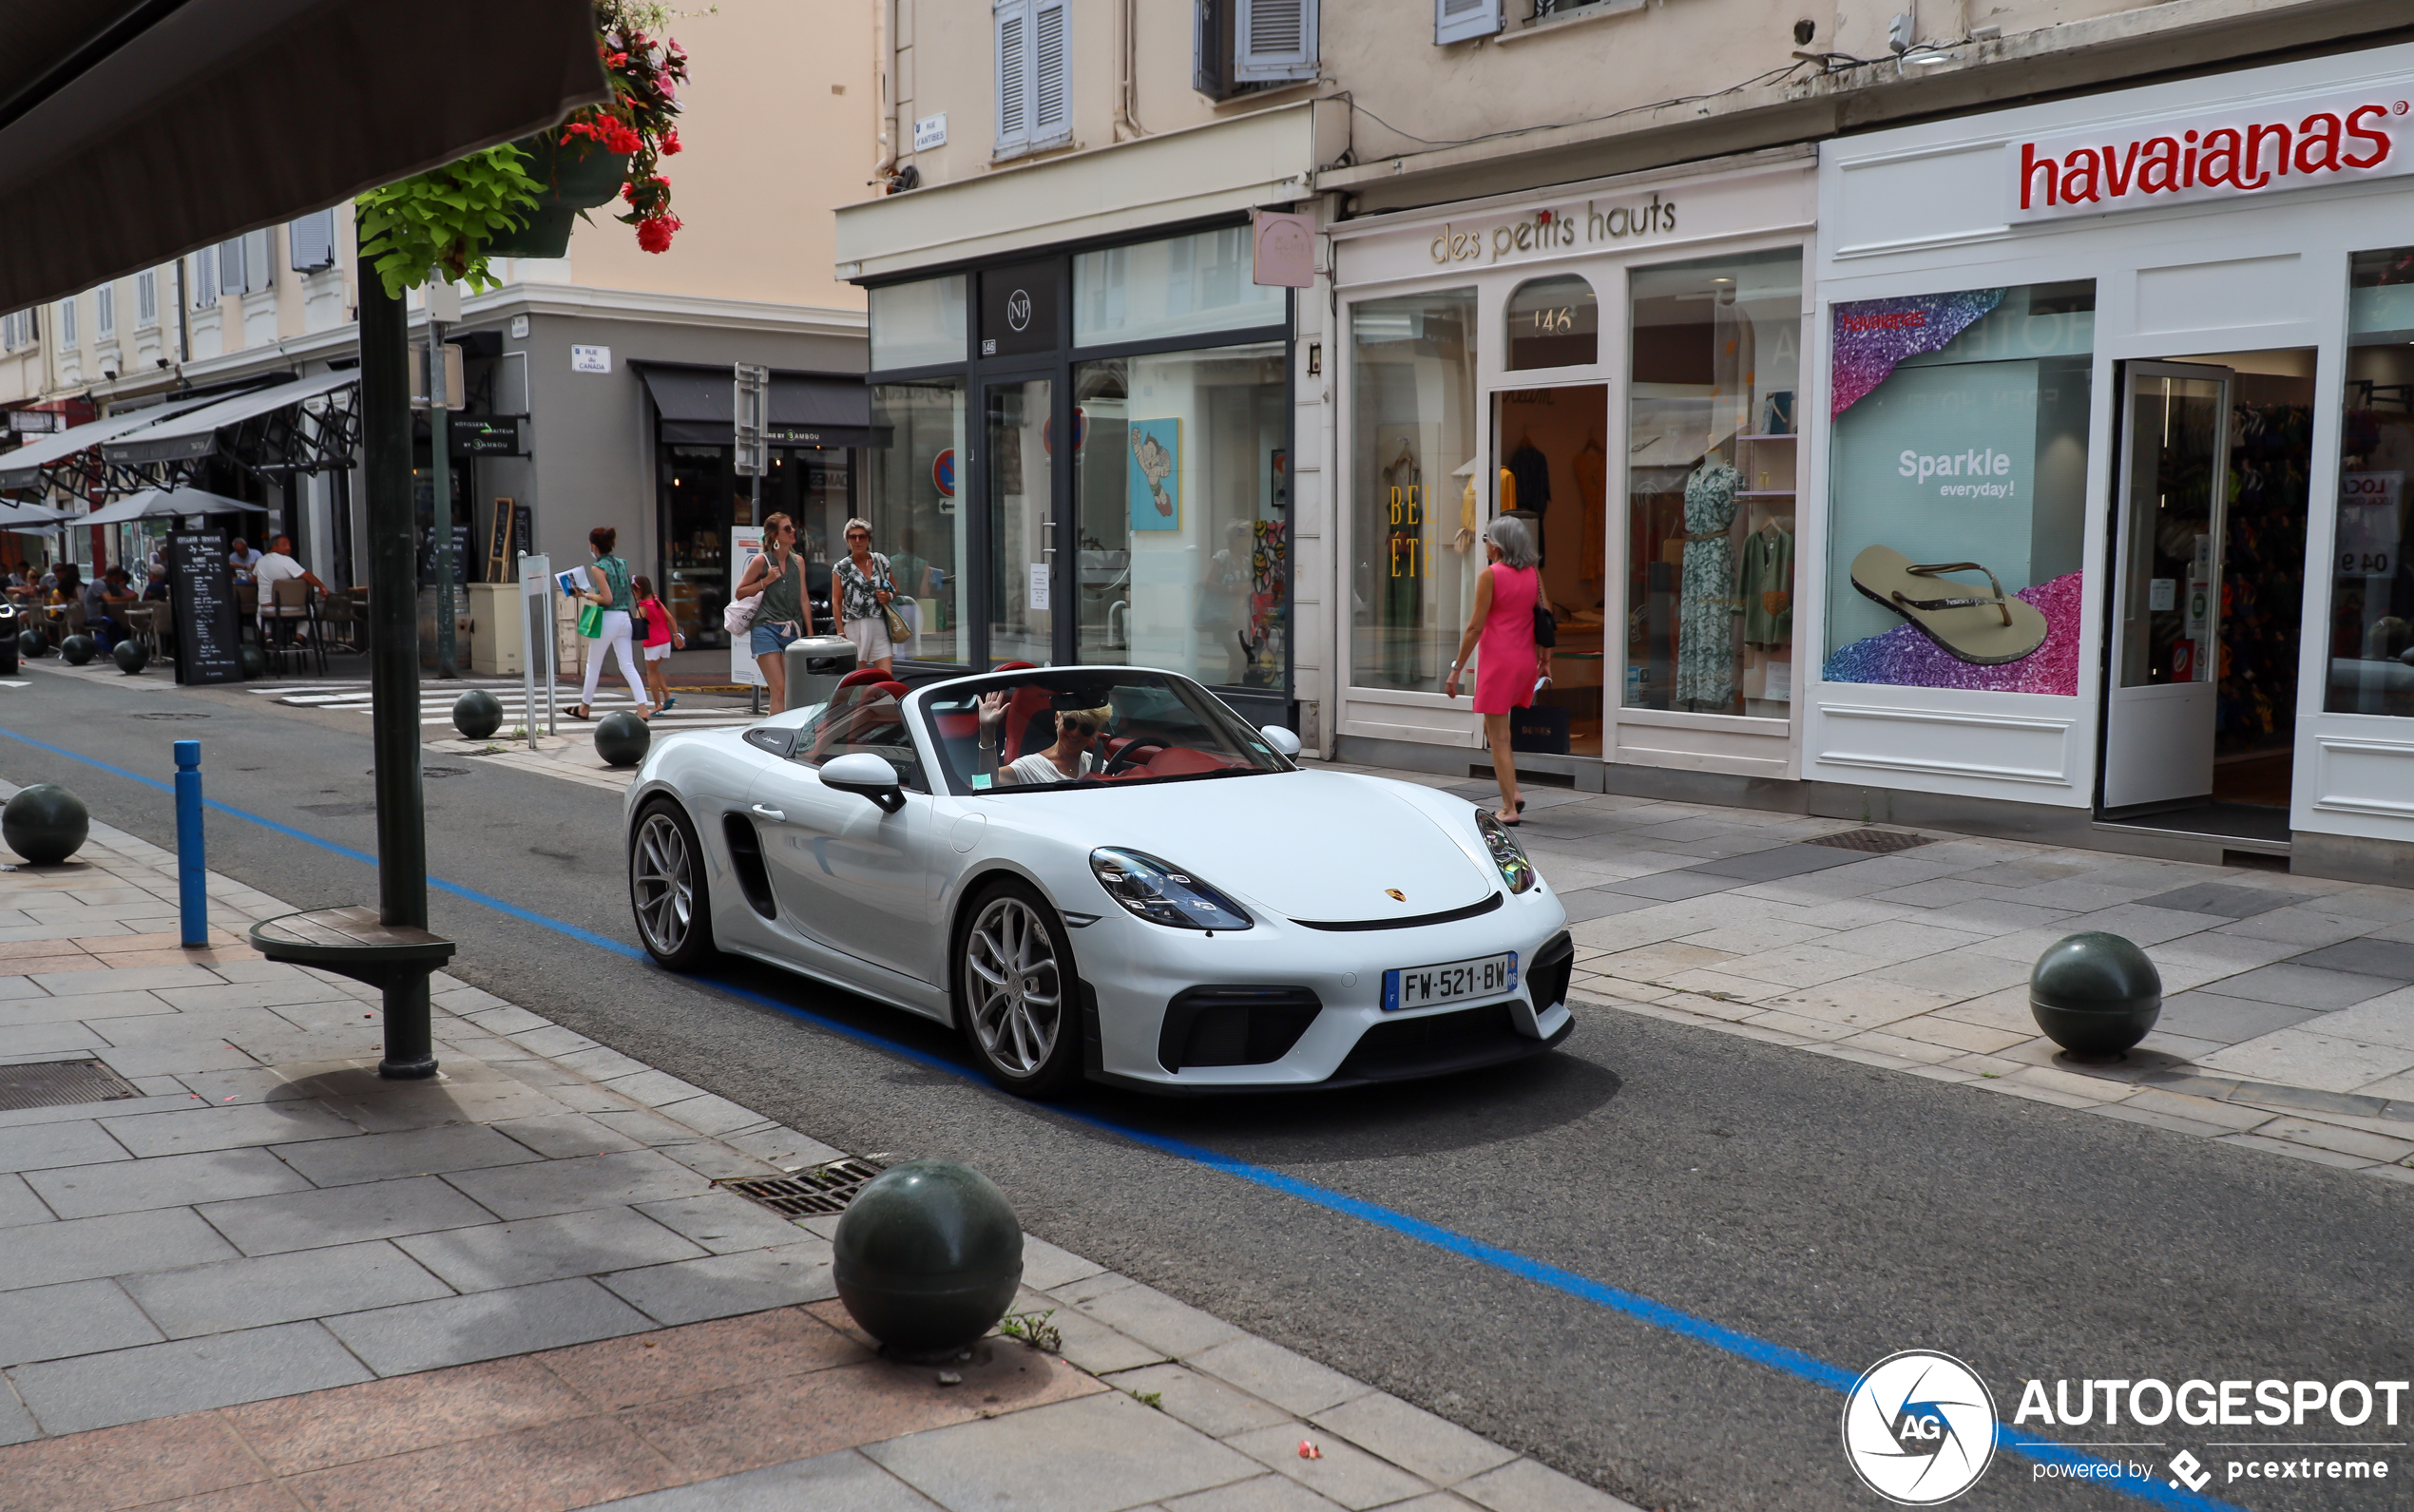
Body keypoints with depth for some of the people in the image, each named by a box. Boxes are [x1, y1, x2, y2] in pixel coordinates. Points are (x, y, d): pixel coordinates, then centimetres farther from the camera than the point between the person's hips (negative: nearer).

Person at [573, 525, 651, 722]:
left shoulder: (598, 568, -11)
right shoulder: (622, 564, 9)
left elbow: (607, 598, -16)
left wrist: (586, 595, -6)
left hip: (608, 618, -6)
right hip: (624, 618, 6)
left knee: (593, 665, 9)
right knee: (628, 666, 3)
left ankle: (585, 707, 21)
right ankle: (643, 708, -8)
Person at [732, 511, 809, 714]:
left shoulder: (798, 561, 12)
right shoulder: (762, 561, -1)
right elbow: (740, 593, 4)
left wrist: (810, 634, 12)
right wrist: (766, 581, -8)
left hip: (792, 632, 5)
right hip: (766, 630, -5)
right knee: (779, 690, -15)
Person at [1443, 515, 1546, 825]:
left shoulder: (1491, 575, -11)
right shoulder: (1533, 573, 6)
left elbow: (1476, 626, -13)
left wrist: (1457, 668, -8)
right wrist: (1544, 660, 17)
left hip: (1498, 660, -6)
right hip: (1526, 660, 7)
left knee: (1498, 735, 1)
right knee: (1493, 725, 22)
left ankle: (1509, 808, 3)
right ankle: (1513, 792, 14)